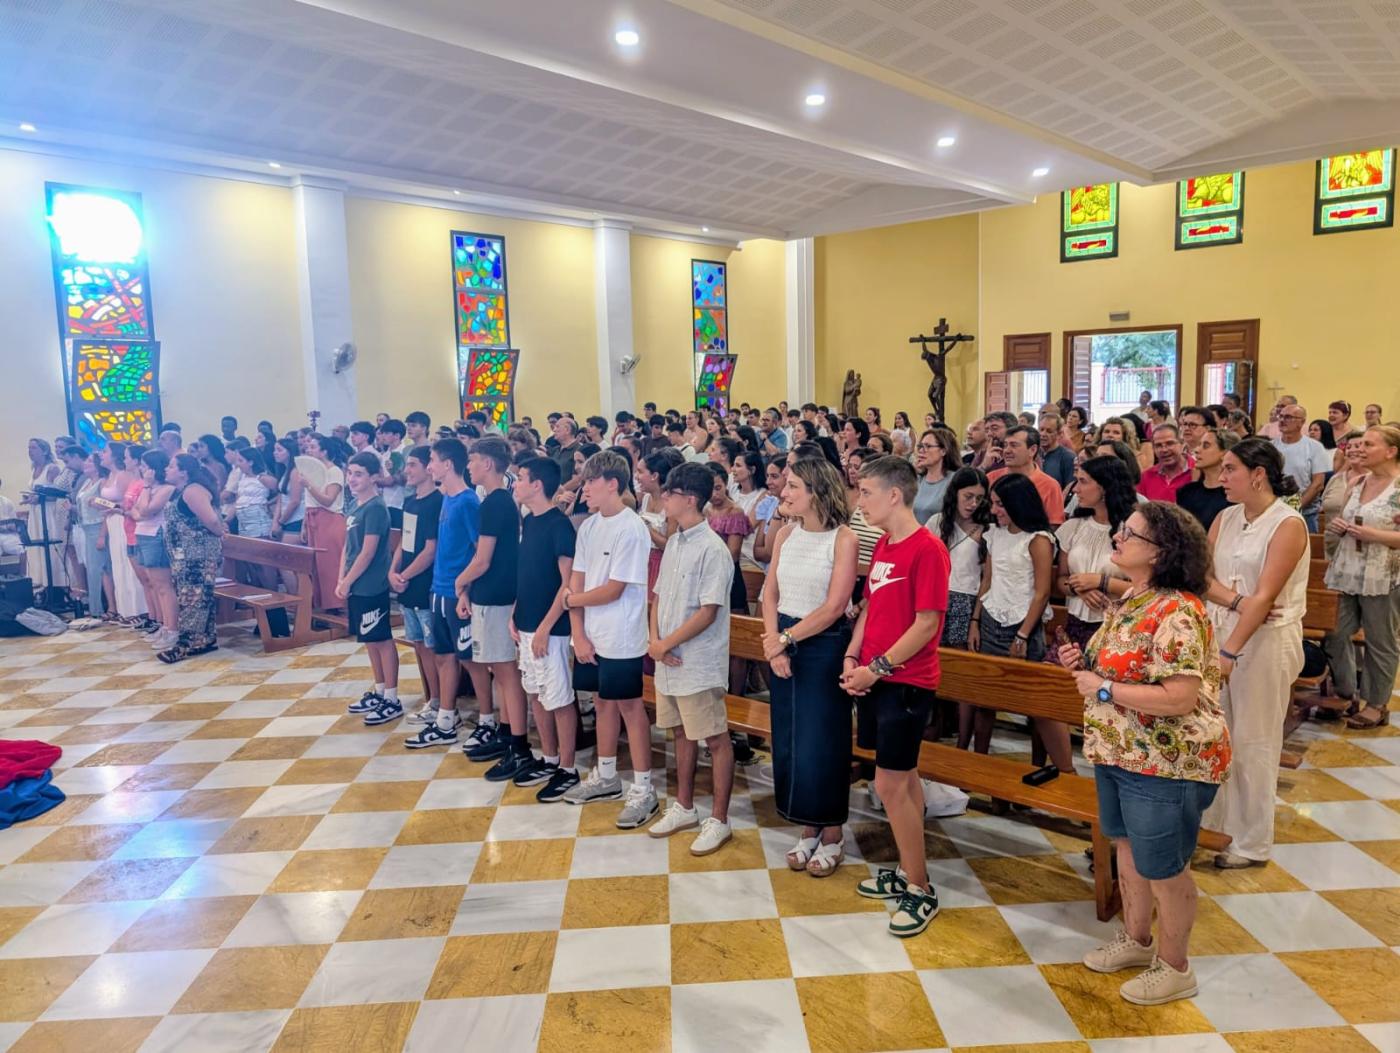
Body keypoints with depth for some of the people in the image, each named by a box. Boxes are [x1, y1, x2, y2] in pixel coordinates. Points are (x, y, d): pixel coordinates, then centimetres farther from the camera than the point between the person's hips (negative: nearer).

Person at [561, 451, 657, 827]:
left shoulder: (631, 529, -17)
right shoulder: (589, 527, 6)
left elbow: (612, 591, -18)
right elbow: (576, 581, 5)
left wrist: (570, 599, -4)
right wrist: (578, 633, -3)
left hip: (621, 638, -7)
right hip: (592, 636, 7)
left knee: (629, 705, 1)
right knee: (603, 701, 17)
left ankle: (643, 788, 12)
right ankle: (605, 776, 32)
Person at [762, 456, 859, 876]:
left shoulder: (843, 539, -12)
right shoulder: (785, 534, 5)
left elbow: (833, 608, -17)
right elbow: (770, 593, 4)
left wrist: (785, 638, -12)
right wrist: (774, 645, -9)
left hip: (824, 647, -6)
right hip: (783, 645, 6)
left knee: (822, 744, 3)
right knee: (788, 742, 11)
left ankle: (831, 836, 21)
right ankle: (807, 829, 27)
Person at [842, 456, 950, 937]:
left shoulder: (927, 550, -16)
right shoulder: (882, 545, 10)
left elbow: (926, 625, -19)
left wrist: (878, 668, -17)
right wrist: (852, 658, 1)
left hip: (906, 682, -8)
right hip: (875, 676, 8)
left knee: (890, 784, -4)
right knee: (904, 778, 17)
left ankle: (921, 890, 12)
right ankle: (908, 871, 30)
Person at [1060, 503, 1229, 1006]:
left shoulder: (1177, 613, -26)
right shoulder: (1130, 599, 5)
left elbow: (1178, 699, -31)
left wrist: (1102, 688, -24)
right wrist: (1085, 663, -1)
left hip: (1166, 762, -9)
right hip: (1119, 752, 9)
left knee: (1162, 867, 9)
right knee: (1128, 848, 23)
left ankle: (1174, 968, 30)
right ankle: (1136, 938, 43)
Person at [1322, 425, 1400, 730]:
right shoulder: (1357, 484, 10)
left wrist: (1374, 535, -23)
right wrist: (1337, 526, 0)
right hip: (1346, 572, 7)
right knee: (1335, 634, 10)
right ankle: (1347, 695, 26)